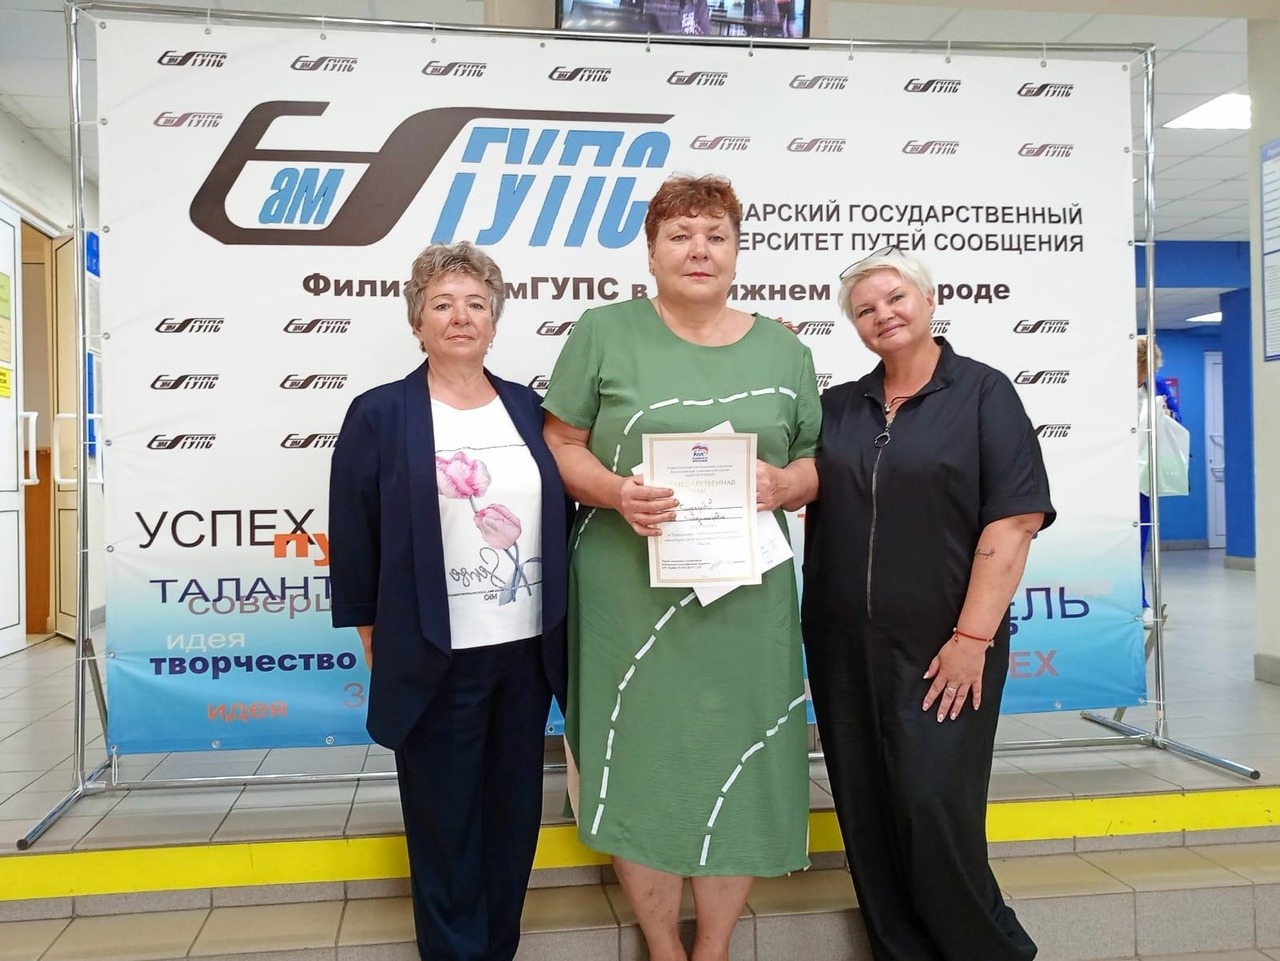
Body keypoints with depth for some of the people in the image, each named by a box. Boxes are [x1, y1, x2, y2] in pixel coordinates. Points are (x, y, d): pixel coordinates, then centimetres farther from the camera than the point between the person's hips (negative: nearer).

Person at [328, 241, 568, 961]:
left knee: (515, 818, 15)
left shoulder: (528, 408, 7)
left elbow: (559, 519, 11)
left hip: (528, 651, 4)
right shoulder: (379, 415, -4)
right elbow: (354, 542, -3)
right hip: (434, 659, -4)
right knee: (445, 825, 9)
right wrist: (377, 644, -1)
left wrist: (559, 626, 8)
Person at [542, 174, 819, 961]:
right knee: (642, 765, 6)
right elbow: (560, 447, 2)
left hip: (745, 601, 2)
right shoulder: (604, 333, 3)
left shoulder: (783, 350, 10)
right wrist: (615, 492, -16)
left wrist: (784, 484, -10)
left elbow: (818, 462, 12)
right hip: (631, 597, -2)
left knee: (738, 772, 8)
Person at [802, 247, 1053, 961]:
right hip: (844, 648, 5)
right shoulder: (836, 407, 12)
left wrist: (973, 638, -15)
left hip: (941, 648, -4)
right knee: (868, 816, 9)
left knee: (935, 807, -7)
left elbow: (1013, 524, -10)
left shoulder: (982, 393, -1)